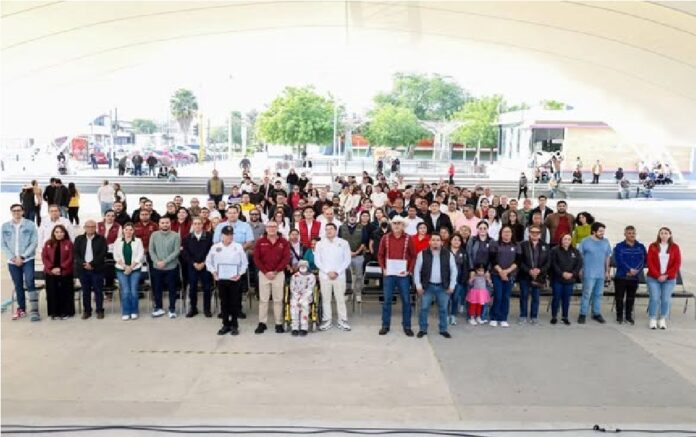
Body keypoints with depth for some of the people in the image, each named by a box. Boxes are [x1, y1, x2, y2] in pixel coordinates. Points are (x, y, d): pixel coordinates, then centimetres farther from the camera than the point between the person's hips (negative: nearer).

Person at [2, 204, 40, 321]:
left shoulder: (30, 225, -3)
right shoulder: (5, 226, 5)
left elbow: (34, 243, -5)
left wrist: (22, 257, -12)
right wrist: (13, 258, -8)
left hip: (27, 260, -3)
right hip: (12, 261, 3)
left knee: (29, 283, -15)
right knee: (18, 286, 10)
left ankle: (34, 311, -13)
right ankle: (21, 309, 24)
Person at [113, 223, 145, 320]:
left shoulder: (138, 241, 3)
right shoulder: (118, 241, 7)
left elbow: (140, 256, -3)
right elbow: (116, 256, 3)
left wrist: (131, 267, -9)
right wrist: (125, 266, -9)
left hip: (135, 269, -1)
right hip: (121, 270, 1)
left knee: (133, 291, -5)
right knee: (125, 291, -6)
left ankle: (134, 312, 7)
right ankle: (126, 312, 4)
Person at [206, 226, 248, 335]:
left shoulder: (238, 247, -1)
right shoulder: (215, 247, 3)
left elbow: (244, 262, 2)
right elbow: (208, 261, 11)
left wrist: (240, 274, -7)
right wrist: (213, 272, 1)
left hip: (235, 279, -2)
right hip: (221, 279, 2)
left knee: (235, 302, 3)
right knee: (224, 302, 9)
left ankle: (234, 325, 14)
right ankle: (226, 324, 19)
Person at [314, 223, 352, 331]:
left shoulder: (343, 243, 3)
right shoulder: (320, 244, 5)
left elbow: (347, 260, 1)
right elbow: (317, 261, 2)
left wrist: (337, 272, -8)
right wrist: (328, 272, -7)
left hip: (339, 275, -1)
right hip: (324, 275, 1)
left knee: (340, 298, 0)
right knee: (325, 299, 3)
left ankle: (342, 321, 7)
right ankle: (326, 321, 10)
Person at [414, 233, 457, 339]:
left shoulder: (448, 255, -1)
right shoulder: (422, 254, -4)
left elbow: (453, 270, 4)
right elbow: (417, 270, 0)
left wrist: (452, 286, -1)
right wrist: (418, 285, -5)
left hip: (443, 287, 1)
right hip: (427, 286, -1)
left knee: (443, 309, 8)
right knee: (424, 308, 3)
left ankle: (443, 330, 21)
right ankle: (422, 329, 16)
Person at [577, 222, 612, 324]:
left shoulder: (606, 242, 7)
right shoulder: (585, 242, -6)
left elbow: (607, 257, 14)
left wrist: (607, 271, 14)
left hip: (601, 274, 4)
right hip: (589, 273, -4)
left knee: (598, 294, 11)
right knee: (587, 294, -4)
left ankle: (596, 314, 21)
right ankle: (583, 314, 2)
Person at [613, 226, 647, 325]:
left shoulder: (641, 247, 6)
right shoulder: (619, 247, -3)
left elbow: (643, 260, -2)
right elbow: (619, 261, -11)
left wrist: (636, 271, -16)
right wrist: (629, 270, -18)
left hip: (634, 277, 3)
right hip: (621, 276, -2)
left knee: (631, 297, 10)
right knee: (619, 297, 2)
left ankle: (629, 316, 21)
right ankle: (619, 316, 13)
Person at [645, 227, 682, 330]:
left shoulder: (675, 247, 5)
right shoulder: (653, 246, 3)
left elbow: (677, 264, 0)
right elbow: (650, 262, -2)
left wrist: (666, 275, -9)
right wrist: (657, 276, -11)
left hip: (669, 279, 1)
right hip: (653, 278, -1)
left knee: (666, 299, -1)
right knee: (654, 298, -6)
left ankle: (662, 320, 11)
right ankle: (653, 320, 2)